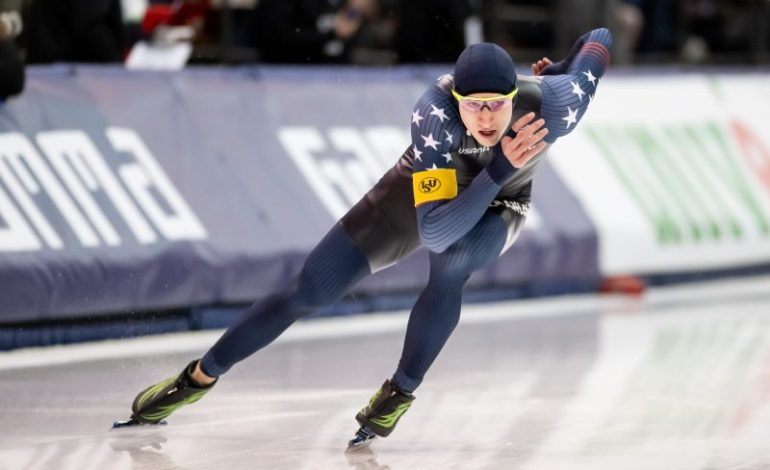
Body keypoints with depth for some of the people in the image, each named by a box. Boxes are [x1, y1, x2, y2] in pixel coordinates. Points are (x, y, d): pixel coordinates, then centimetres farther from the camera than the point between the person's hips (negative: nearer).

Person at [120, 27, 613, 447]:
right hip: (422, 190, 0)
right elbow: (433, 231, -48)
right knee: (308, 293, -1)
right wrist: (497, 170, -55)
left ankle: (401, 392, -15)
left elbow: (600, 40, -16)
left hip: (498, 205, 0)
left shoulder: (552, 104, -37)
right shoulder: (435, 114, -41)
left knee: (452, 264, -36)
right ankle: (198, 378, 18)